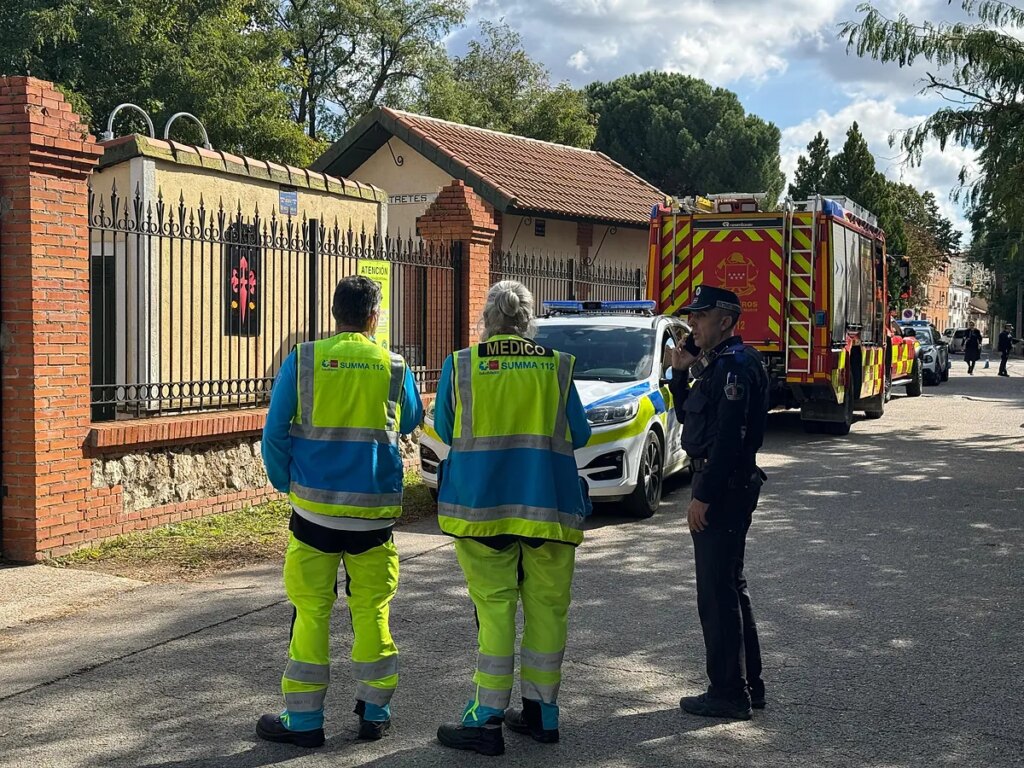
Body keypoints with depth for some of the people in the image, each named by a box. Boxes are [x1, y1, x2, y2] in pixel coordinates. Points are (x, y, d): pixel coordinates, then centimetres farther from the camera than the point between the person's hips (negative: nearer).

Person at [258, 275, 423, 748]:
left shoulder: (303, 360, -3)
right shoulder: (393, 368, 0)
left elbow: (274, 434, -3)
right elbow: (409, 423, 18)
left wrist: (286, 483, 10)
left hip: (315, 507, -1)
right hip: (374, 511, 1)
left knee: (312, 609, 4)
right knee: (372, 609, 11)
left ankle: (304, 719, 9)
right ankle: (375, 712, 19)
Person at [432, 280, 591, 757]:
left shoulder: (460, 365, -3)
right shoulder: (557, 366, -1)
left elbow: (445, 430, 9)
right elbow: (579, 436, 7)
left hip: (482, 506, -1)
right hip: (549, 506, 1)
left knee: (494, 609, 1)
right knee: (547, 609, 10)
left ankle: (487, 718, 1)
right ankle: (542, 712, 19)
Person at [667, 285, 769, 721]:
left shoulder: (736, 365, -17)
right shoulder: (719, 363, 16)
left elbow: (728, 439, -23)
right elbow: (688, 416, 22)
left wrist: (703, 497, -23)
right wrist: (681, 374, 8)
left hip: (724, 488, -11)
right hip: (724, 487, 11)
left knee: (718, 592, -4)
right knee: (729, 587, 17)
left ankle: (728, 694, 4)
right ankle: (748, 685, 27)